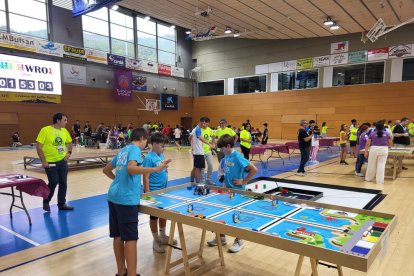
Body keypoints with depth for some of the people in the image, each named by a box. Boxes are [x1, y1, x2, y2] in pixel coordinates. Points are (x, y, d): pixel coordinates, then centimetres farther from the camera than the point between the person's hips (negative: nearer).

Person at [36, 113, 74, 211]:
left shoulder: (65, 131, 3)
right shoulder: (45, 130, -13)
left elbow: (69, 142, 20)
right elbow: (39, 147, -13)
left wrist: (69, 152, 3)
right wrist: (43, 161, -15)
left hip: (62, 161, 5)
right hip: (50, 163, -5)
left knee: (63, 183, 8)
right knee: (53, 182, -4)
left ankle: (62, 204, 22)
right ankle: (46, 202, 21)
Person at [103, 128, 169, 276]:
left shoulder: (123, 150, 18)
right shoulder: (135, 149, -7)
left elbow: (106, 170, 27)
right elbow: (131, 168, -27)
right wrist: (156, 169, -31)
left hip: (114, 196, 9)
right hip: (127, 199, -9)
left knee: (118, 236, 14)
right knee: (130, 238, -3)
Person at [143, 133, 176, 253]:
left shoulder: (161, 155, 3)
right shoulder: (149, 158, -20)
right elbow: (146, 177, -20)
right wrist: (147, 194, -20)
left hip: (163, 190, 8)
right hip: (153, 192, -8)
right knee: (154, 216, 9)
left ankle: (163, 236, 40)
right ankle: (156, 240, 25)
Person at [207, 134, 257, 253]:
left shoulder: (237, 156, -20)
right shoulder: (226, 156, 3)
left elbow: (254, 169, -23)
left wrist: (243, 182, -18)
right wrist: (223, 175, 6)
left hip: (237, 191, -8)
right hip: (226, 189, 8)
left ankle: (238, 241, 22)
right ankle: (221, 237, 32)